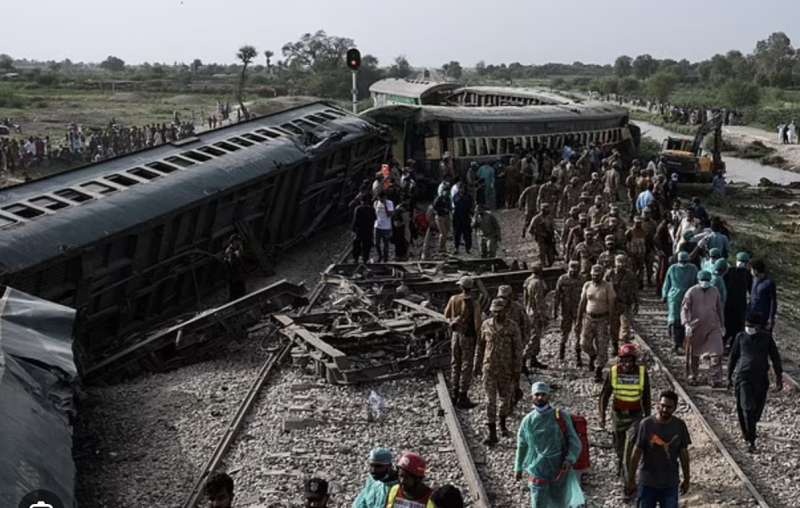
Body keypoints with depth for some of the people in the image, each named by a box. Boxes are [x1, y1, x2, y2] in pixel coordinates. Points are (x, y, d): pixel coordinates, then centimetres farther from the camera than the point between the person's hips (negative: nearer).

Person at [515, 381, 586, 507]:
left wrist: (570, 459, -21)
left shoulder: (561, 416, -4)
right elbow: (521, 445, 14)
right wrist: (518, 468, 21)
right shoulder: (528, 420, 2)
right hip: (537, 471, 1)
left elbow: (574, 441, -5)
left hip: (559, 470, 0)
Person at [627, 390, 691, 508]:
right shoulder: (646, 424, -14)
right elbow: (636, 453, -8)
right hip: (647, 483, -1)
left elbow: (684, 454, 3)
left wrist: (687, 479, 8)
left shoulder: (680, 426, -7)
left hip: (670, 484, 2)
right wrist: (631, 479, -6)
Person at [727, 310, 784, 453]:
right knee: (747, 408, -12)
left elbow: (775, 358, 9)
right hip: (743, 376, -2)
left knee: (757, 409, 10)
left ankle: (749, 430, 36)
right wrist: (729, 376, 14)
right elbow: (733, 357, 11)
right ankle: (750, 441, -7)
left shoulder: (767, 338, 3)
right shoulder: (740, 337, 3)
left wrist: (779, 377, 6)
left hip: (761, 378, 2)